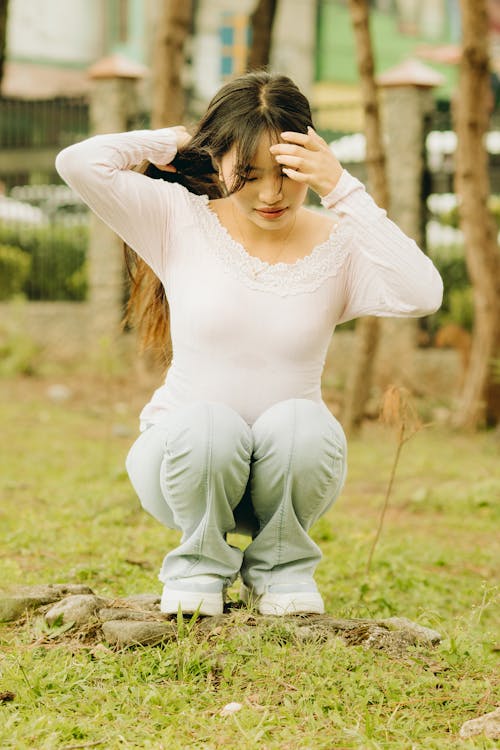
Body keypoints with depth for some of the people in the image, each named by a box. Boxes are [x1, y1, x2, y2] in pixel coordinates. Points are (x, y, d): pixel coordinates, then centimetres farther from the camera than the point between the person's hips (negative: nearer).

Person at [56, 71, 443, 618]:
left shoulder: (338, 244, -4)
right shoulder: (181, 221, -4)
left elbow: (421, 295, -25)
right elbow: (78, 163, -17)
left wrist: (341, 190, -24)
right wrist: (172, 142, -5)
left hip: (292, 465, 1)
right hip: (188, 458, -1)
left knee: (301, 423, -34)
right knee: (207, 424, -35)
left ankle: (280, 563, -2)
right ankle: (200, 561, -2)